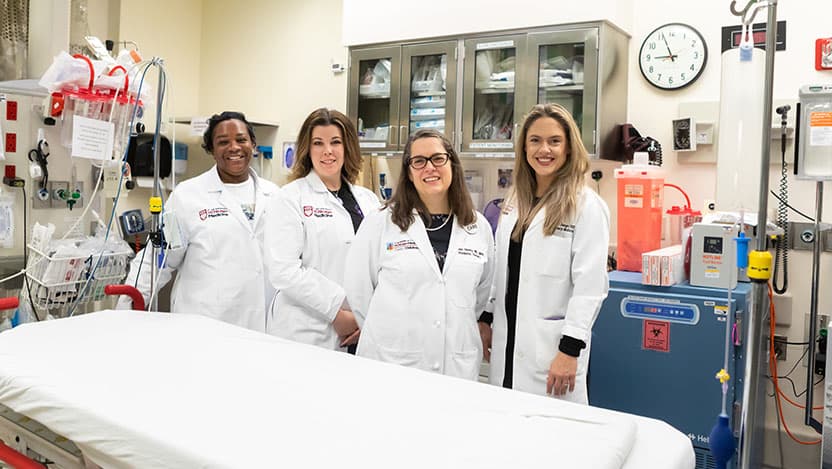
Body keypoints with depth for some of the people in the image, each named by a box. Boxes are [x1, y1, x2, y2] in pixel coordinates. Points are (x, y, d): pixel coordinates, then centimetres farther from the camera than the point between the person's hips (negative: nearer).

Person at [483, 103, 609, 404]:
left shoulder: (587, 206, -9)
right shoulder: (515, 201, 12)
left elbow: (590, 286, -14)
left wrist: (570, 351, -17)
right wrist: (485, 320, 15)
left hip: (551, 350, -6)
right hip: (507, 345, 6)